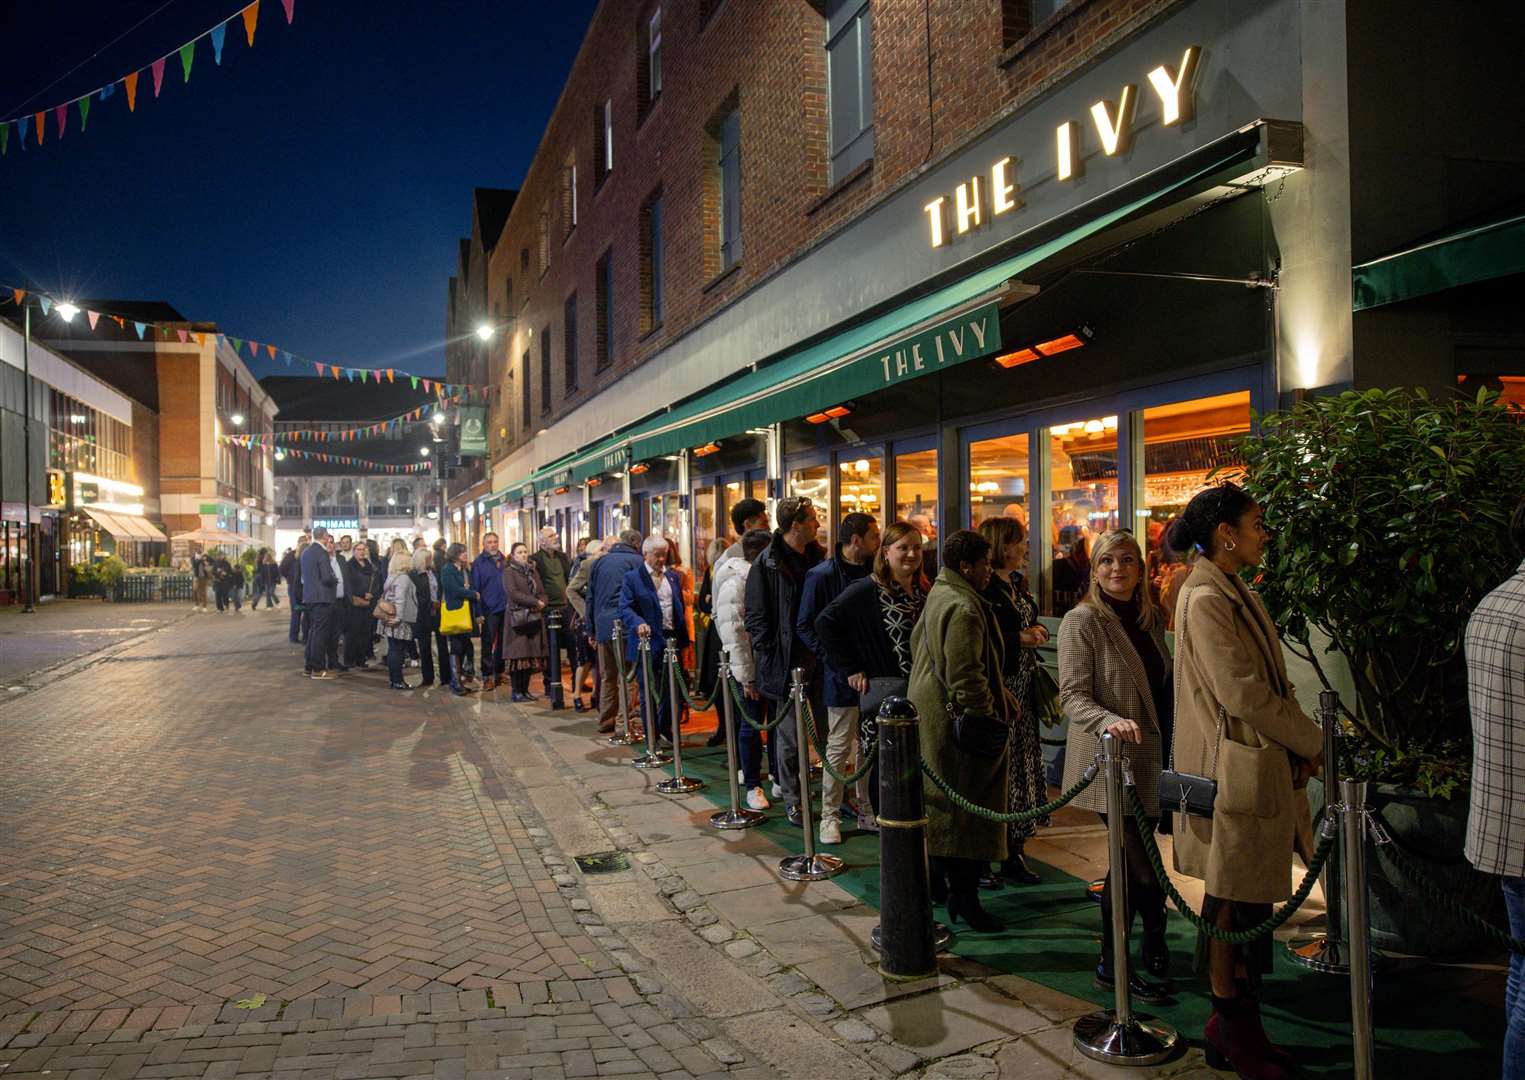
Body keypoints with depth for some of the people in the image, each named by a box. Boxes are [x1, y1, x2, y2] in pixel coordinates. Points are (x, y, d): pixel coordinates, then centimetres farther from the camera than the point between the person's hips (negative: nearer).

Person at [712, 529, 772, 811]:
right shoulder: (735, 584, -16)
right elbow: (733, 635, -19)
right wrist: (746, 678, -19)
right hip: (750, 668, -7)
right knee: (751, 726, 2)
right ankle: (752, 785, 13)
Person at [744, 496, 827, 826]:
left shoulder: (818, 558, 10)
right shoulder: (768, 563, -8)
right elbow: (756, 616, -8)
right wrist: (770, 656, -13)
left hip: (819, 659, 5)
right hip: (786, 662, -5)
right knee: (789, 735, 4)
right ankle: (793, 801, 15)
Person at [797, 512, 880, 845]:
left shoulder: (874, 573, 8)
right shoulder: (822, 576, -10)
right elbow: (805, 626, -8)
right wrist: (833, 658, -15)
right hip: (842, 677, -6)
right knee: (839, 748, 0)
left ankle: (866, 812, 24)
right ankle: (830, 817, 12)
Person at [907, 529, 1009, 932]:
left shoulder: (937, 595, 13)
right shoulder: (964, 607, -21)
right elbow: (965, 673, -24)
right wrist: (984, 717, -18)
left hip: (932, 712, 11)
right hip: (958, 719, -11)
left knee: (940, 801, 20)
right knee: (967, 807, -3)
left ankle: (933, 876, 32)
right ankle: (964, 897, 2)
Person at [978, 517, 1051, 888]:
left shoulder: (1015, 584, 15)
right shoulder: (982, 588, -14)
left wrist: (1034, 635, 7)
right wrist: (1019, 638, -17)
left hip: (1021, 689, 9)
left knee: (1021, 766, 10)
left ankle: (1013, 853, 20)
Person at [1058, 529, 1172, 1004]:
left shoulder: (1152, 620, 10)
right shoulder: (1082, 621, -11)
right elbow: (1073, 695, -17)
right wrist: (1110, 721, -34)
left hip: (1148, 758, 7)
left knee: (1127, 862, 15)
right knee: (1142, 866, -7)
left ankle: (1113, 963, 28)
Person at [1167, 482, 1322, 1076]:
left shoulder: (1237, 594, 14)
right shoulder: (1205, 599, -17)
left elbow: (1272, 683, 13)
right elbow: (1242, 693, -21)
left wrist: (1299, 744, -1)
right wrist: (1313, 741, -10)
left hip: (1265, 764, 9)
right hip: (1235, 767, -9)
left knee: (1250, 895, 14)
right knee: (1233, 899, 2)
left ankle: (1240, 1022, 25)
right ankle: (1229, 1024, 17)